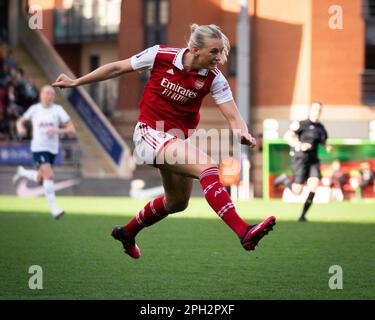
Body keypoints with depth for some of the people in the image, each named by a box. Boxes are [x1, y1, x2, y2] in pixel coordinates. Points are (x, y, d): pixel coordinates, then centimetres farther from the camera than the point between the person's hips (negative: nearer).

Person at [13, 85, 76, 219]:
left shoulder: (58, 109, 0)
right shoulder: (34, 109, 1)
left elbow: (72, 129, -3)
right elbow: (20, 121, 15)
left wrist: (58, 130, -20)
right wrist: (20, 128, -8)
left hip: (52, 149, 3)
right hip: (38, 148, -3)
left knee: (40, 180, 15)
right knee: (49, 176, -21)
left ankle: (22, 172, 45)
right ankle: (54, 209, -17)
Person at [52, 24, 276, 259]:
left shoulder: (214, 78, -11)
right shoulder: (160, 56, -16)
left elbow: (234, 117, -16)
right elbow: (117, 68, -2)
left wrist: (244, 134, -39)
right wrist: (75, 82, 3)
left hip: (179, 140, 6)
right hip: (150, 133, -6)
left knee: (177, 202, 20)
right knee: (208, 167, -28)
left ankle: (127, 233, 46)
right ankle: (244, 232, -41)